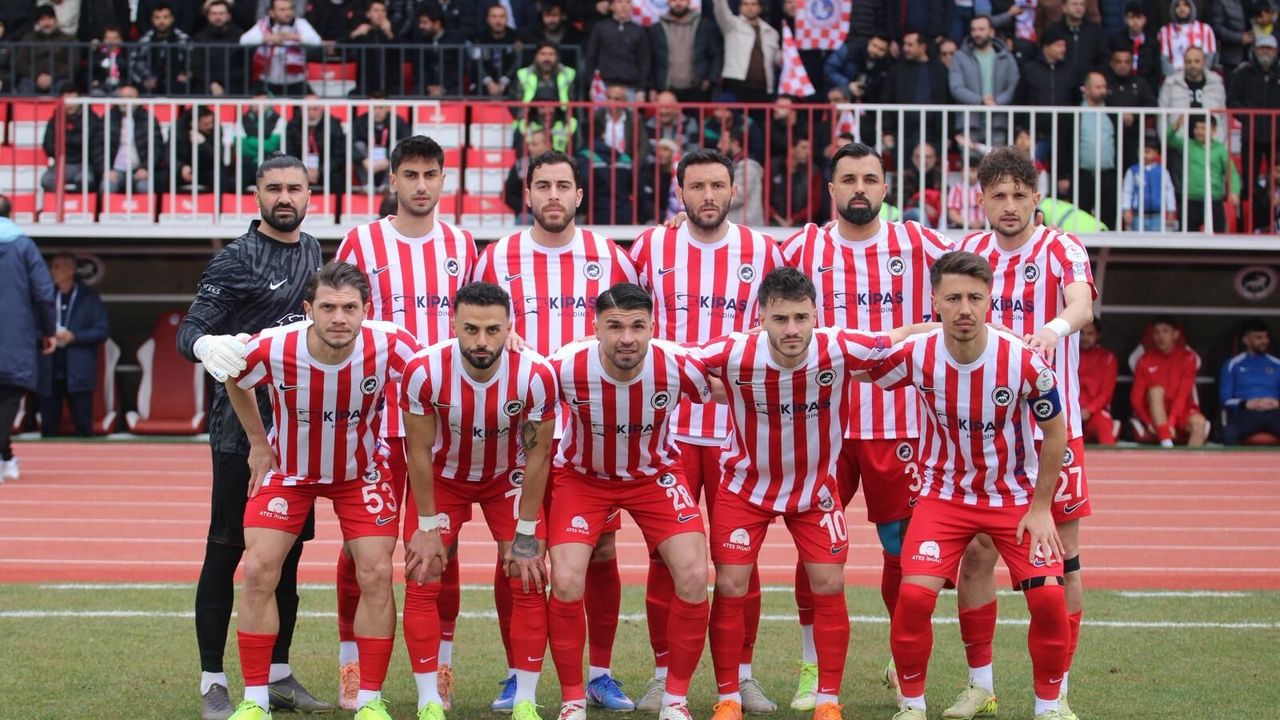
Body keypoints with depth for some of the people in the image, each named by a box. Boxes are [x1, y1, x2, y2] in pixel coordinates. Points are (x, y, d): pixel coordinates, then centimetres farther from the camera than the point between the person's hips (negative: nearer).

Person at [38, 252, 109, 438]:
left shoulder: (89, 297, 5)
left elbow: (102, 330, -1)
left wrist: (74, 337, -12)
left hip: (78, 373, -2)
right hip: (49, 373, 2)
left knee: (83, 427, -2)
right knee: (49, 428, 2)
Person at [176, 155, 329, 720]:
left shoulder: (314, 252, 12)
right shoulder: (236, 259, -7)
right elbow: (191, 330, -15)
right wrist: (206, 345, -37)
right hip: (242, 427, -6)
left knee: (288, 550, 11)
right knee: (227, 548, -3)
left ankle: (277, 674, 20)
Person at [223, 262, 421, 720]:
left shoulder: (389, 346, -29)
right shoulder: (271, 349, -27)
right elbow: (233, 380, -3)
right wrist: (258, 442, 2)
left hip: (361, 472, 0)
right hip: (288, 470, 0)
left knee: (376, 574, -10)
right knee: (258, 571, -11)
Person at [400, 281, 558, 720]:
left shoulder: (536, 375, -30)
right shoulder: (424, 371, -30)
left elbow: (537, 455, -17)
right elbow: (420, 451, -17)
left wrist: (525, 532, -13)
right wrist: (428, 525, -12)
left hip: (509, 477, 0)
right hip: (443, 476, 0)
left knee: (528, 582, -7)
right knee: (423, 583, -7)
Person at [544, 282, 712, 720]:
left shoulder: (679, 367, -27)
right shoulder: (565, 368, -30)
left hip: (655, 474, 1)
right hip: (582, 475, -1)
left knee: (693, 577, -14)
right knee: (566, 583, -17)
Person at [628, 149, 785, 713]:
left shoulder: (763, 251, 3)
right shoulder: (651, 247, 4)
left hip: (738, 427, 0)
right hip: (667, 426, 0)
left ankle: (741, 675, 13)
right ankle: (663, 676, 10)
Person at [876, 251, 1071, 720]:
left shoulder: (1024, 361, -22)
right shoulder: (915, 356, -19)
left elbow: (1055, 434, -7)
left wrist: (1040, 508, -6)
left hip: (1015, 496, -1)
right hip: (944, 495, 1)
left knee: (1048, 595, -14)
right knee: (914, 593, -17)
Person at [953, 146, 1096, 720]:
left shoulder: (1063, 250, -6)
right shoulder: (968, 252, 7)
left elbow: (1081, 303, -27)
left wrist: (1057, 326, -48)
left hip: (1053, 429, -3)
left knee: (1061, 560, 1)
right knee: (975, 557, 2)